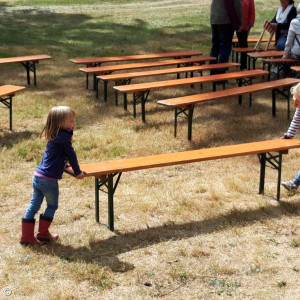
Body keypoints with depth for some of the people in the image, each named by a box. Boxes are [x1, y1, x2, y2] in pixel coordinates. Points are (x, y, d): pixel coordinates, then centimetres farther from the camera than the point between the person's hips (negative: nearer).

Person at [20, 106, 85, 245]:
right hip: (49, 179, -8)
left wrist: (63, 164, 39)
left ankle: (27, 236, 14)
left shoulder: (54, 136, 12)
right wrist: (77, 172, 4)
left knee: (34, 206, 10)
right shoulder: (64, 137, -13)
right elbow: (71, 154, -7)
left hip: (37, 176, 8)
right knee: (52, 206, 12)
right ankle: (43, 233, 20)